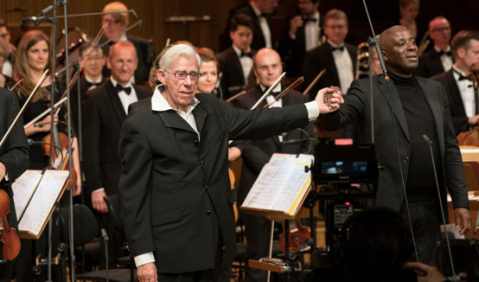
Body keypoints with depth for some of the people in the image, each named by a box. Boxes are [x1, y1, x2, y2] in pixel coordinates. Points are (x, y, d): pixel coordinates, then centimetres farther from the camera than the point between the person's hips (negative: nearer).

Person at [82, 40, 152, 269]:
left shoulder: (146, 97, 14)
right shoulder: (96, 98, -2)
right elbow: (90, 147, -6)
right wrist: (95, 188, -12)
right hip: (112, 185, -5)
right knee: (112, 248, -2)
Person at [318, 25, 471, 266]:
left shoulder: (435, 91, 15)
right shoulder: (366, 90, 0)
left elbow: (450, 149, 14)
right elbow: (336, 120, -14)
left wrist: (461, 202, 8)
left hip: (429, 209, 5)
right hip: (388, 208, -5)